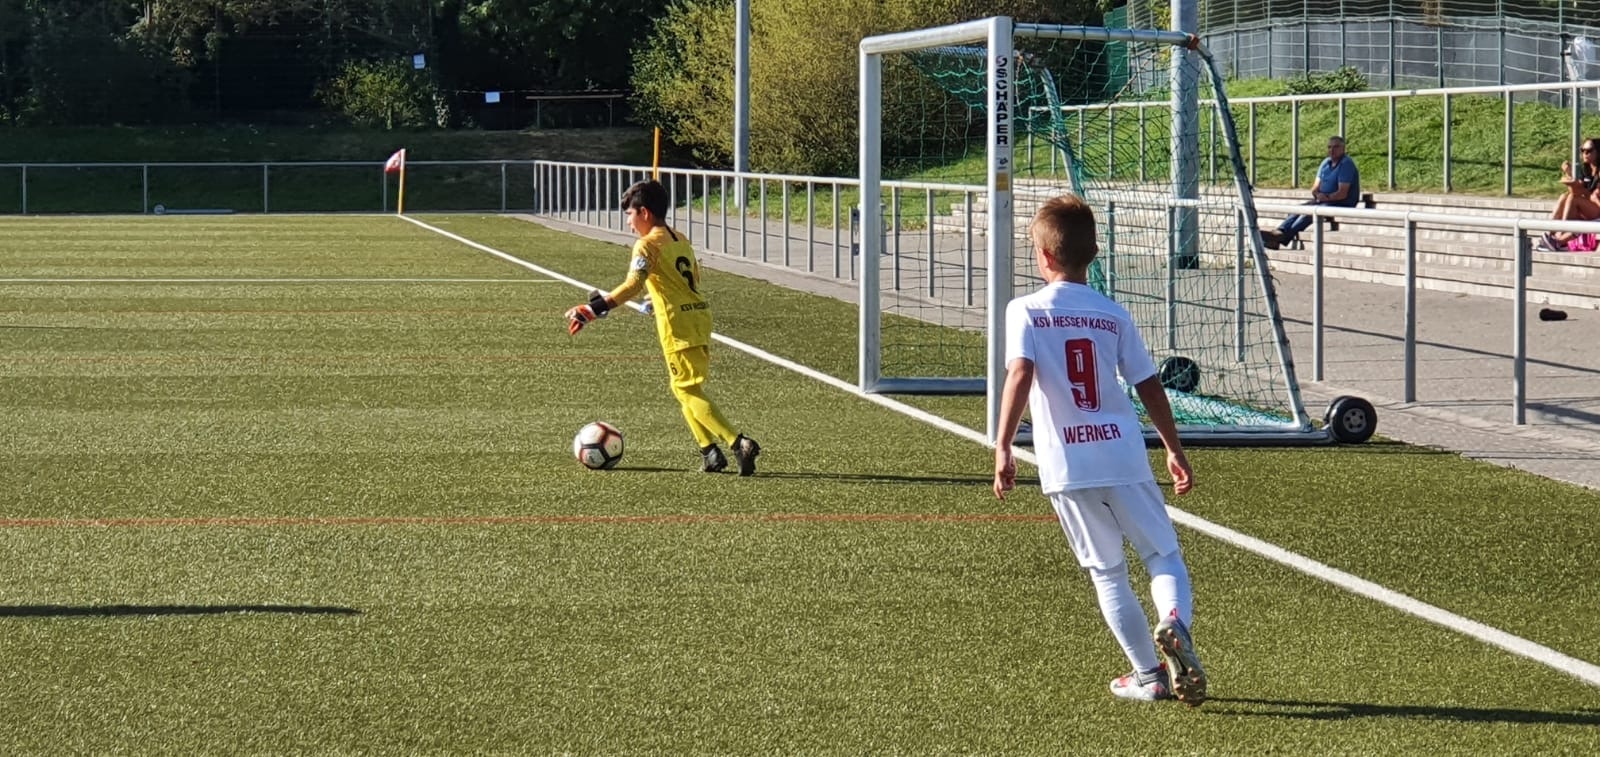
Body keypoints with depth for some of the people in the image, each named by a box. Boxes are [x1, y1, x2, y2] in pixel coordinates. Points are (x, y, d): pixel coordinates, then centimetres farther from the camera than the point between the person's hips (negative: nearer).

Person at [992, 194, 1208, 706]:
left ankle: (1149, 675, 11)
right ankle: (1174, 623, -22)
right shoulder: (1114, 316, 8)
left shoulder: (1025, 311, 0)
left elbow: (1020, 375, -15)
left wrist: (1003, 447, -17)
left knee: (1107, 572, 10)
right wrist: (1175, 451, 19)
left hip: (1066, 466, -1)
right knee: (1163, 554, 9)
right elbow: (1150, 387, 10)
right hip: (1124, 456, 1)